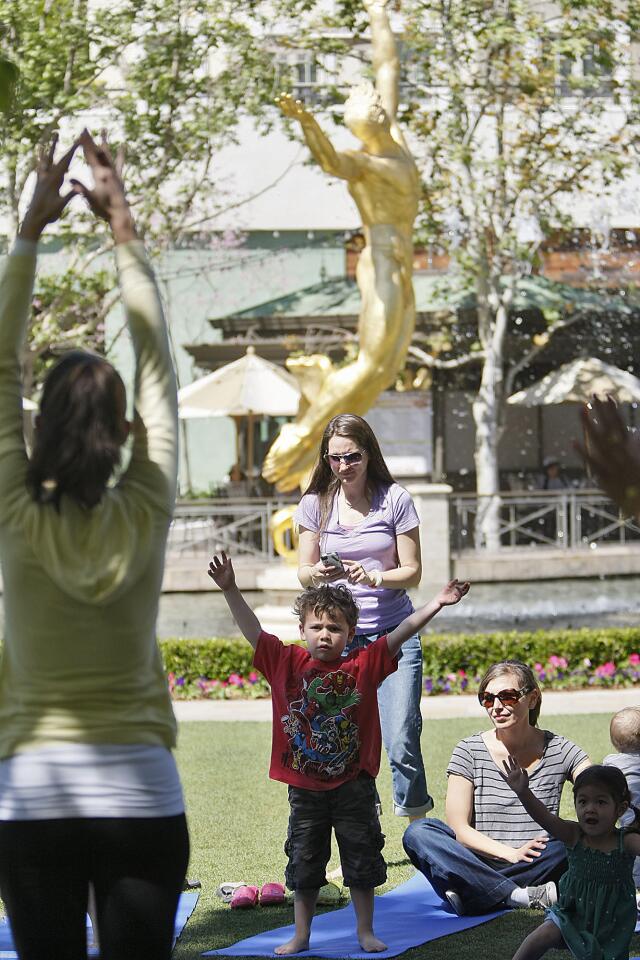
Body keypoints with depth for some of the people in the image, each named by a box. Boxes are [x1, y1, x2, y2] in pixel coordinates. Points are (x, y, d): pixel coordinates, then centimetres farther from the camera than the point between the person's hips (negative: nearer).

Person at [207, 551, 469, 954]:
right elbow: (253, 631, -4)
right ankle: (301, 936, 20)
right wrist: (230, 590, -13)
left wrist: (435, 605, -20)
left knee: (362, 860, 8)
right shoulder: (287, 663, -1)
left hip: (353, 787, -1)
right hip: (305, 788, 1)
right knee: (304, 864, 10)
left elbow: (400, 634, -10)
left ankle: (366, 932, 19)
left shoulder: (364, 664, -4)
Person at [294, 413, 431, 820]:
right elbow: (303, 573, 10)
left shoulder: (395, 500, -1)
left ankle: (417, 817, 10)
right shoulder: (316, 503, 6)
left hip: (394, 633, -2)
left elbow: (412, 571, 1)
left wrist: (373, 578, -18)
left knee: (401, 741, -11)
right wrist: (318, 573, -14)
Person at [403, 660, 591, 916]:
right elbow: (459, 828, -5)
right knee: (418, 832, -24)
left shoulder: (560, 751, 4)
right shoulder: (470, 751, 3)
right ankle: (519, 895, -35)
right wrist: (512, 853, -18)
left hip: (541, 865, 0)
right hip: (478, 862, 0)